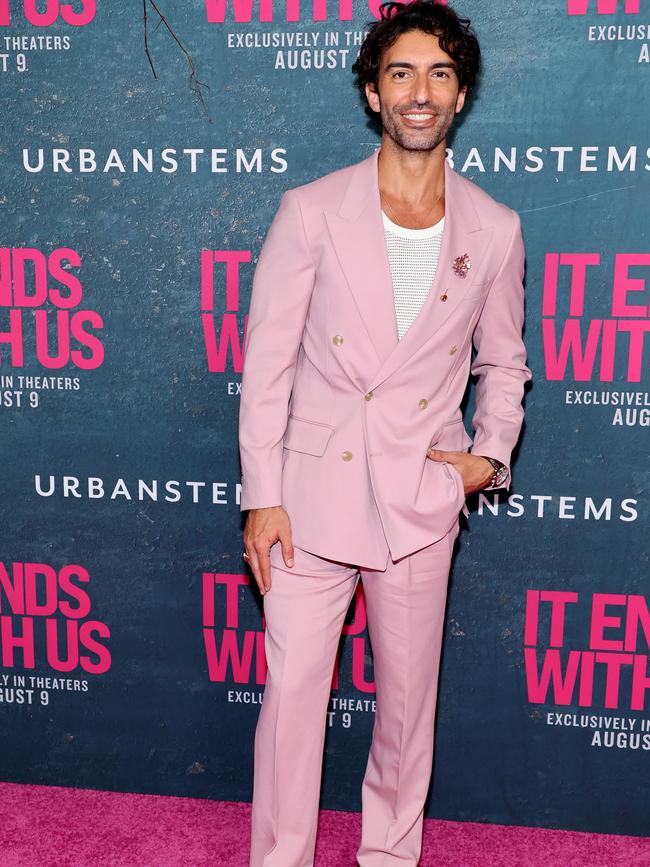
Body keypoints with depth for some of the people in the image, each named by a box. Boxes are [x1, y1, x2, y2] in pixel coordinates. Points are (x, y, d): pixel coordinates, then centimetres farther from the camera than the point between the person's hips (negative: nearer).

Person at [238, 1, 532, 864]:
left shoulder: (494, 229, 3)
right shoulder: (311, 211, -4)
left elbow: (503, 361, 15)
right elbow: (267, 361, -4)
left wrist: (491, 455, 0)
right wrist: (262, 497, -7)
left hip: (423, 496, 2)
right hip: (312, 490, -1)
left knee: (408, 697, 14)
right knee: (291, 691, 4)